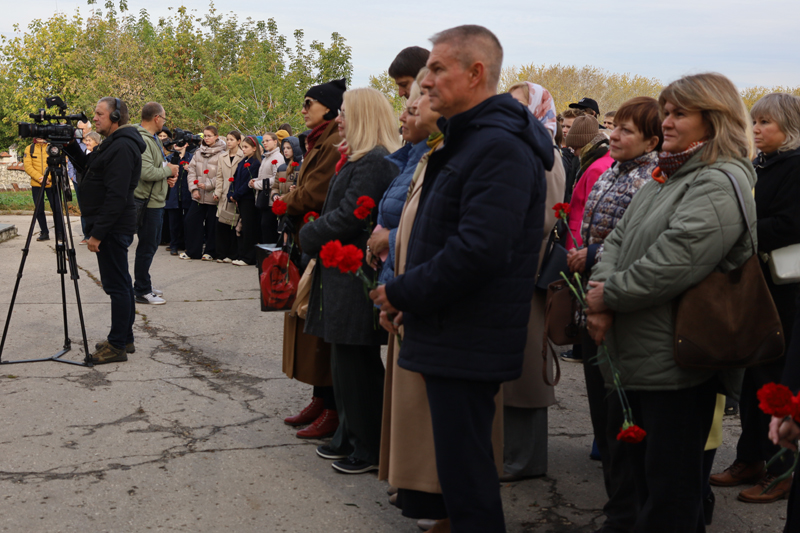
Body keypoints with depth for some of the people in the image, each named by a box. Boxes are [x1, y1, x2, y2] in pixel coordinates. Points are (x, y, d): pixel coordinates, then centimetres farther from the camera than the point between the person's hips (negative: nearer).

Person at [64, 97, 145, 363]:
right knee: (120, 283, 16)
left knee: (116, 285, -6)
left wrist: (97, 233, -22)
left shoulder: (123, 147, -18)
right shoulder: (113, 144, 15)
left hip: (113, 228, -11)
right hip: (113, 227, 11)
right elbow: (86, 167, 27)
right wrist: (71, 146, 10)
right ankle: (125, 338, 25)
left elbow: (117, 195, -23)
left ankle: (117, 346, 0)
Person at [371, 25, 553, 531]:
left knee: (465, 473, -2)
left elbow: (479, 251, -27)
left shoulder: (501, 147, -18)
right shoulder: (467, 138, 16)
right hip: (453, 334, 10)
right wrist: (406, 294, 8)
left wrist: (403, 293, -15)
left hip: (469, 341, -10)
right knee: (461, 463, 19)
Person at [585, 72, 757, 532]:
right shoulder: (667, 176, 15)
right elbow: (618, 240, 12)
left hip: (677, 361, -9)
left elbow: (673, 265, -26)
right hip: (641, 354, 9)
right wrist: (600, 294, -7)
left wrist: (608, 295, -13)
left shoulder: (720, 184, -17)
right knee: (643, 468, 20)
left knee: (670, 483, 2)